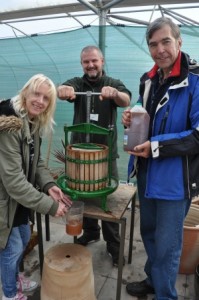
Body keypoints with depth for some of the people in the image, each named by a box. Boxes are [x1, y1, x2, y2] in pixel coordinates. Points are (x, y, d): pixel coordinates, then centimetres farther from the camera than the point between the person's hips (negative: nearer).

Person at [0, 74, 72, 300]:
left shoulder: (34, 124, 1)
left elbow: (36, 162, 4)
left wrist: (49, 185, -14)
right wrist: (49, 205, -29)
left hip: (19, 197, 9)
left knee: (24, 238, 23)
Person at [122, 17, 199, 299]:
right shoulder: (148, 80, 8)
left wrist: (157, 147, -22)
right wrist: (132, 119, -2)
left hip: (174, 178, -7)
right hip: (147, 173, 7)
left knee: (166, 244, 8)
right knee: (149, 232, 23)